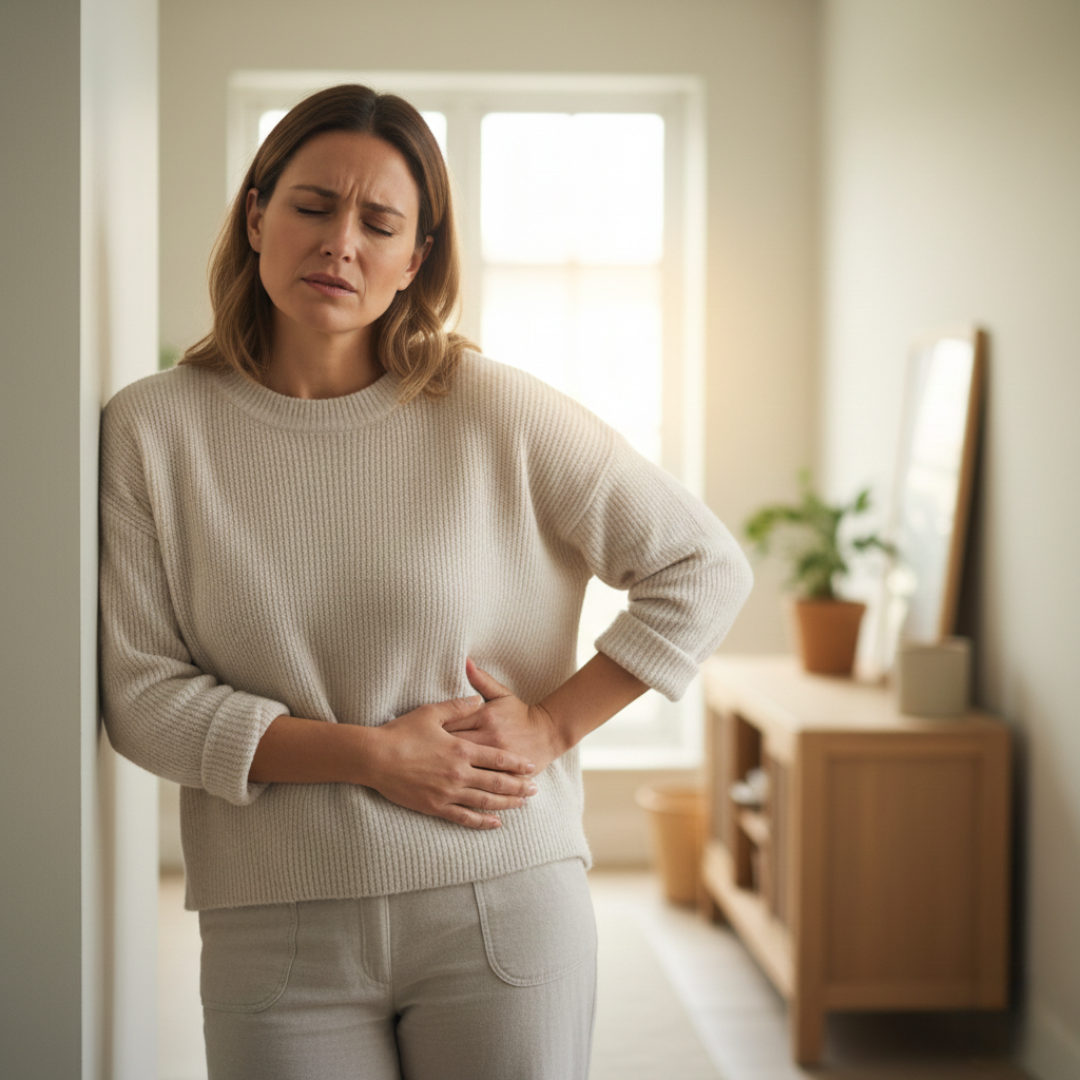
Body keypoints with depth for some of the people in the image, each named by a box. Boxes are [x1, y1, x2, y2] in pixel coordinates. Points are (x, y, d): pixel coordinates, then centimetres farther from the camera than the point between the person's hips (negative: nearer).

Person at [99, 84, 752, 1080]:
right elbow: (141, 693, -5)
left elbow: (705, 570, 1)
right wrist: (369, 753, -12)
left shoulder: (494, 410, -3)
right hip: (276, 936, 0)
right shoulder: (153, 429, -1)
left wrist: (552, 726, -5)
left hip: (502, 913, 0)